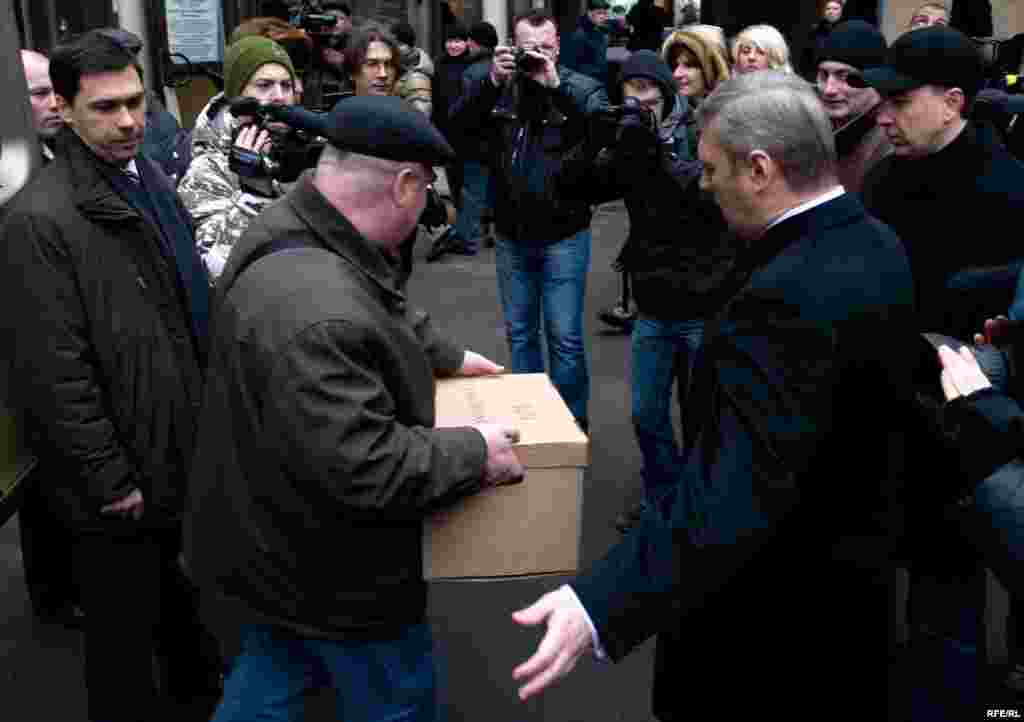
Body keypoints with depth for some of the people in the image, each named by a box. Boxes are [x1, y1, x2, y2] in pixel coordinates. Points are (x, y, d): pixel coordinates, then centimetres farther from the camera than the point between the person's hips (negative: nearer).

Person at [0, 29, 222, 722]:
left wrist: (212, 402, 15)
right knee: (125, 627, 12)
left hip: (187, 452, 8)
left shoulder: (151, 178, 6)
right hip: (125, 478, -8)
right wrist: (111, 478, -17)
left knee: (187, 605, 26)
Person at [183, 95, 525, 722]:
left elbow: (387, 308, 14)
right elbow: (362, 467, -36)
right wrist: (474, 454, -23)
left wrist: (448, 356, 18)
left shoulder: (298, 225, -5)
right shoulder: (313, 315, -39)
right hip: (327, 569, -9)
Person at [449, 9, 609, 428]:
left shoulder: (581, 87, -4)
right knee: (519, 332, 15)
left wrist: (557, 84, -27)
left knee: (565, 336, 2)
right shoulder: (501, 88, 2)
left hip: (563, 235, -3)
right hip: (511, 235, 3)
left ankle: (571, 421, 18)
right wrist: (491, 82, -22)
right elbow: (456, 126, -10)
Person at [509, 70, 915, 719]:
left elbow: (739, 488, -42)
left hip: (776, 610, -9)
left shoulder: (786, 299, -34)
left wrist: (600, 607, -49)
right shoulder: (875, 240, -3)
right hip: (852, 564, 9)